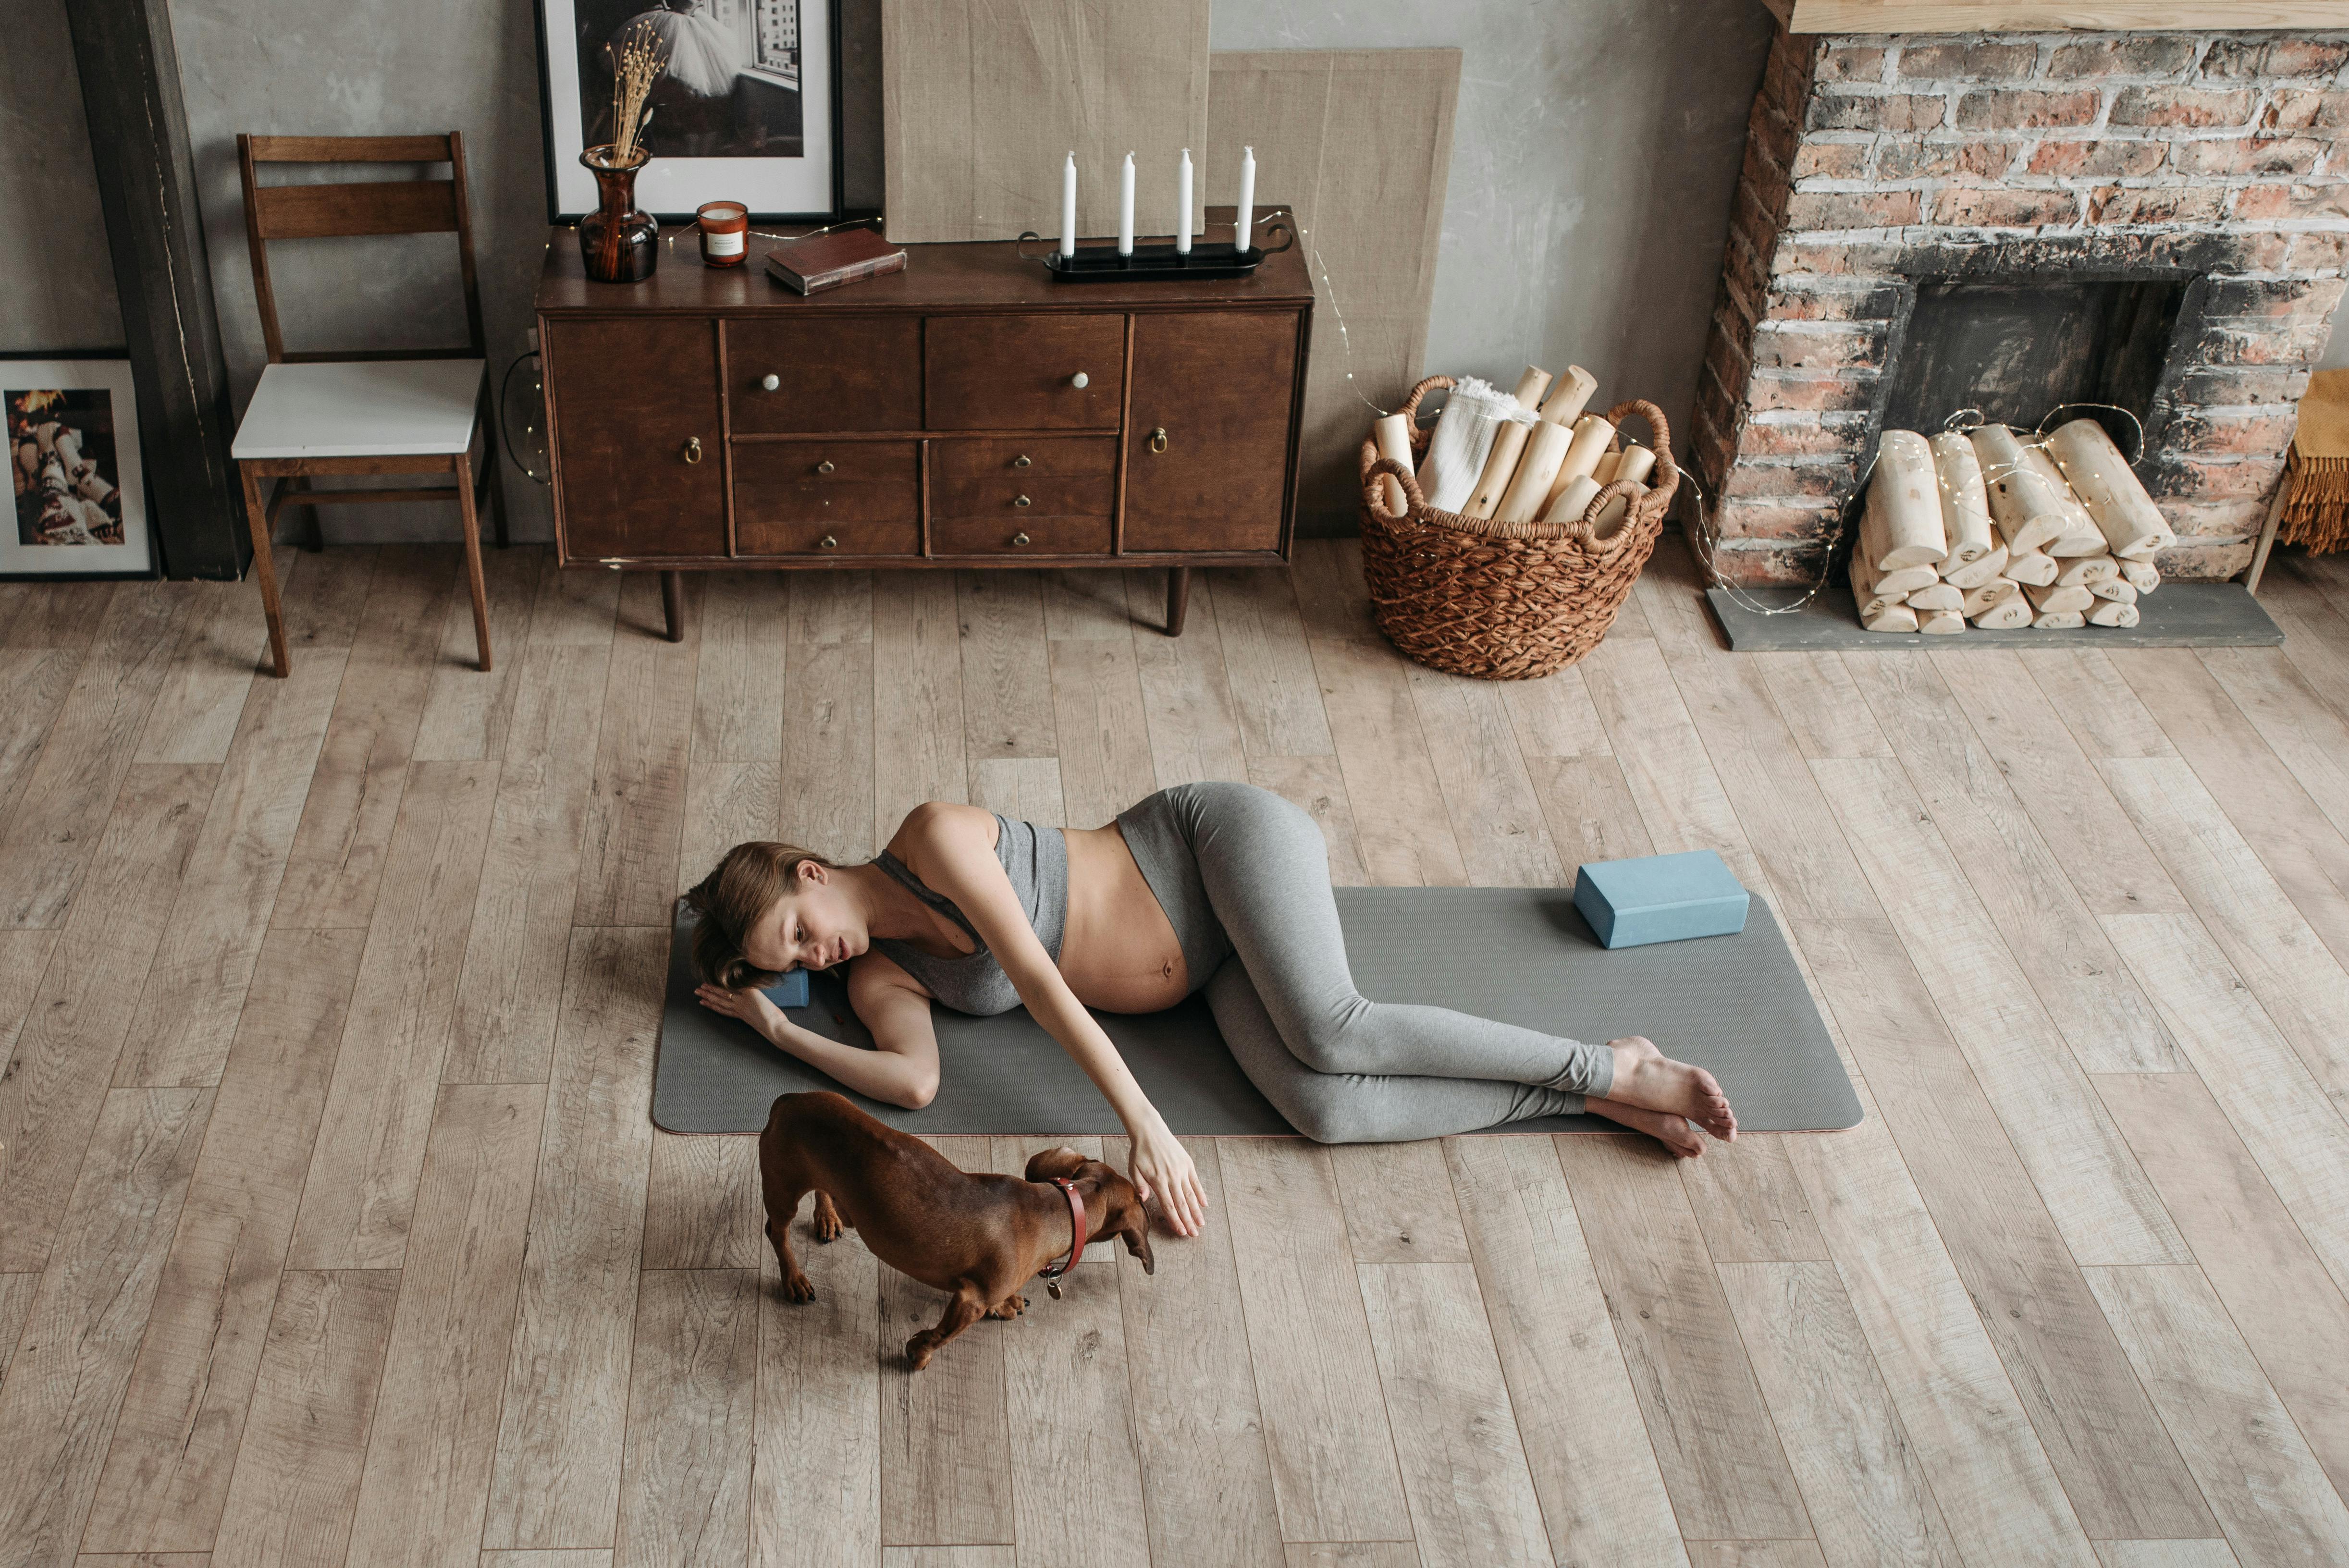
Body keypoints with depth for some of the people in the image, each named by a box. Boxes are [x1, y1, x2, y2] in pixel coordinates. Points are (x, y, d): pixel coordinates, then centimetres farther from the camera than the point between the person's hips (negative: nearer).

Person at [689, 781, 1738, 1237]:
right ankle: (1596, 1100, -12)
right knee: (1322, 1110, -22)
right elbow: (915, 1081, -14)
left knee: (1328, 1032, -31)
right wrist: (778, 1030, -13)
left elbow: (1037, 977, -23)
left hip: (1214, 838, -5)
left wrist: (1143, 1122, -27)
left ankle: (1616, 1067, -15)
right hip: (1210, 973, 5)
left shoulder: (930, 838, -16)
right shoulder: (882, 976, 3)